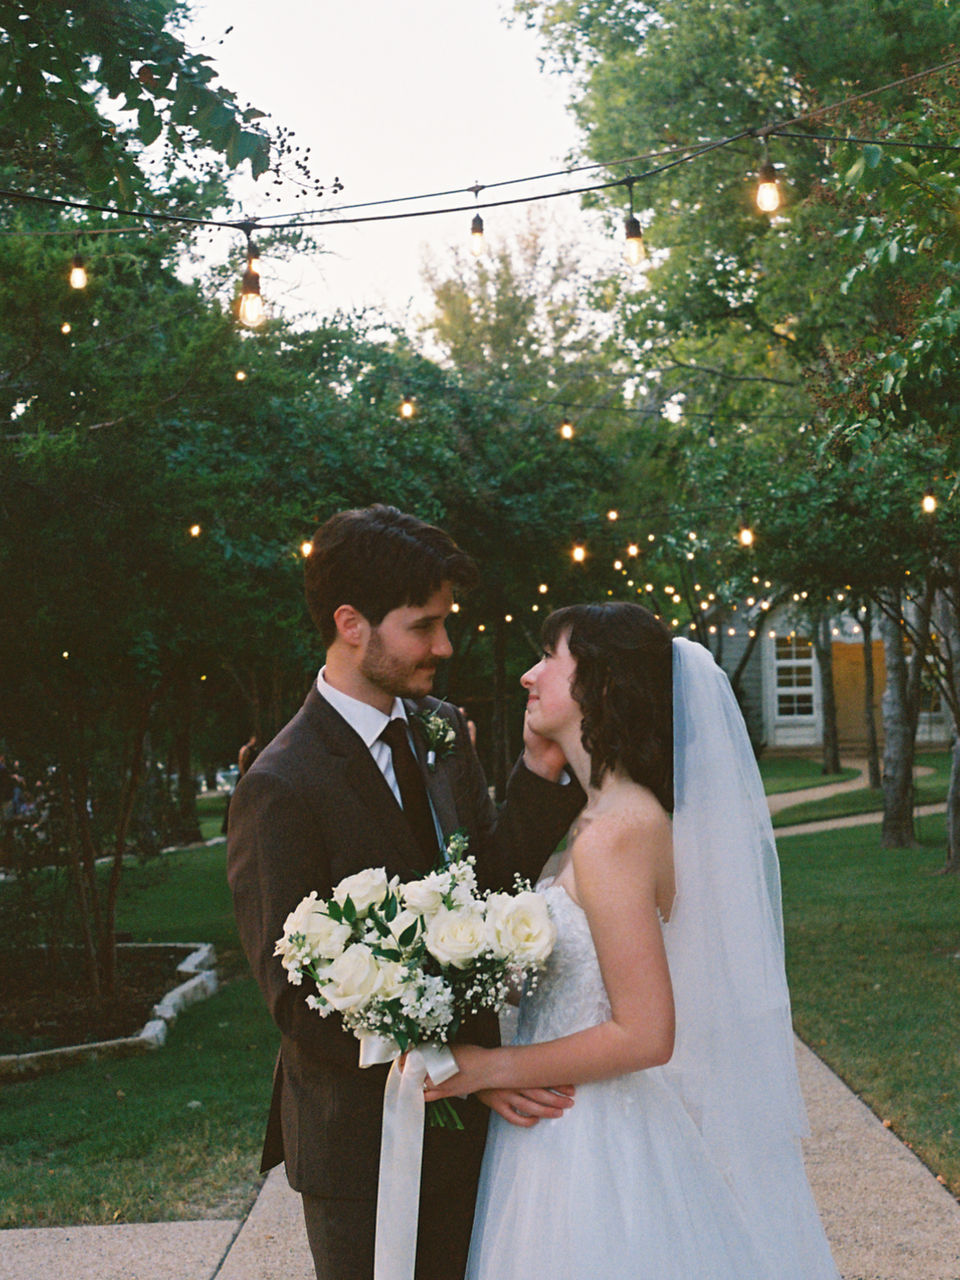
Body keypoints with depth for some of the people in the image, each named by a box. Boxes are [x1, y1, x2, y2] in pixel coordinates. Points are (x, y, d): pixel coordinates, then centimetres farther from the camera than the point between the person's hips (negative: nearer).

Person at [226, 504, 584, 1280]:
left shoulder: (444, 729, 3)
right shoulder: (280, 788, -19)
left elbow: (491, 881, 4)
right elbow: (298, 1002, -18)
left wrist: (541, 769, -9)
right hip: (362, 1139, -6)